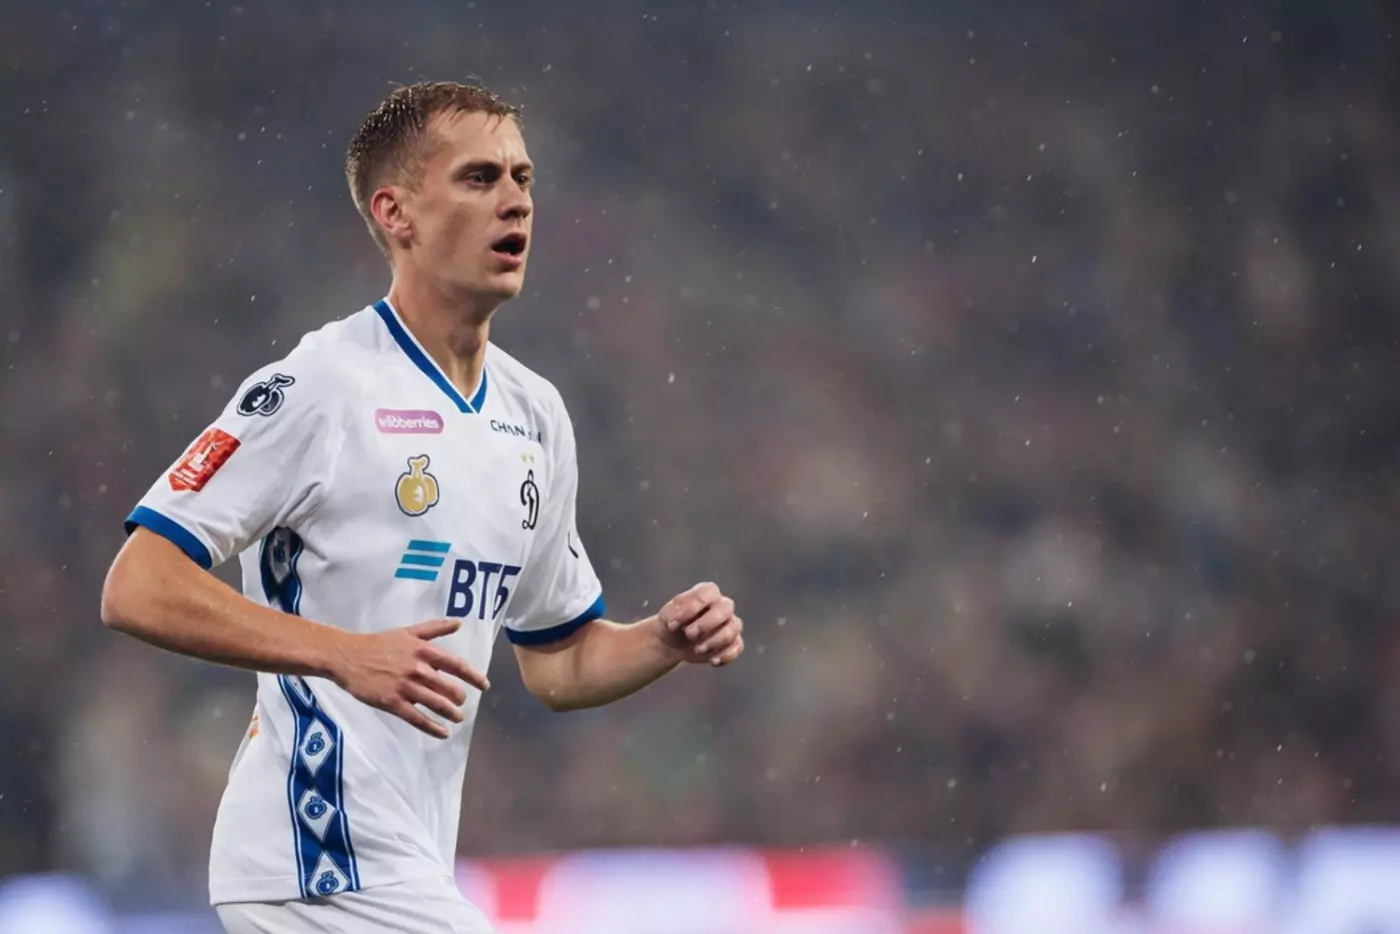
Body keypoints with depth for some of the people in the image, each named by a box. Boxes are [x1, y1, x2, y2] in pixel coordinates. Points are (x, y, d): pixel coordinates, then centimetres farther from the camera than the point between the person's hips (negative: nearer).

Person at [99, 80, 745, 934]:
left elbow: (557, 662, 22)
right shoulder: (319, 387, -11)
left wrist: (672, 639, 2)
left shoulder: (537, 415, 13)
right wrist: (345, 654, -26)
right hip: (323, 859, -8)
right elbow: (138, 589, -17)